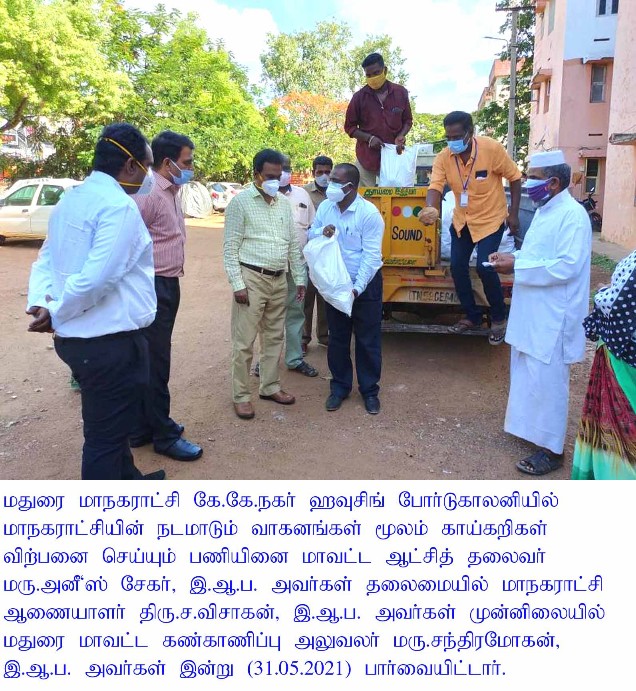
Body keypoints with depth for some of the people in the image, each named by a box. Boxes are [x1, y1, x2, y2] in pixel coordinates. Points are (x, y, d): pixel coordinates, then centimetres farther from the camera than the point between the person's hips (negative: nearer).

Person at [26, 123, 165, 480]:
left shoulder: (71, 200, 11)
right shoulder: (120, 206, -19)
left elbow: (46, 259, 11)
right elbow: (98, 277, -27)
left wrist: (40, 301, -4)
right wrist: (56, 314, -14)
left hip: (76, 337, 10)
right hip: (111, 341, -10)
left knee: (109, 422, 27)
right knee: (106, 434, 6)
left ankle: (127, 479, 48)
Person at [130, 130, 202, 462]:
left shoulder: (171, 192, 13)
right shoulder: (148, 193, -16)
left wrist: (171, 282, 13)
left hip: (168, 285, 10)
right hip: (153, 287, -10)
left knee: (152, 359, 15)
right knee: (155, 362, 0)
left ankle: (144, 427, 27)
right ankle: (164, 435, 11)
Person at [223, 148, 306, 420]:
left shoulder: (284, 203, 11)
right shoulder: (241, 202, -7)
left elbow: (293, 244, 14)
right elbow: (230, 248, -9)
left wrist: (300, 279, 11)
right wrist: (238, 284, -15)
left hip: (279, 279, 6)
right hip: (252, 278, -6)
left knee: (274, 337, 14)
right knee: (244, 341, -1)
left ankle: (270, 387, 27)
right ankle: (240, 396, 10)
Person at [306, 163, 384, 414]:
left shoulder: (369, 213, -17)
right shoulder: (325, 207, 0)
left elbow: (371, 256, -18)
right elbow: (309, 235, 10)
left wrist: (357, 288, -23)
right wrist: (321, 231, -14)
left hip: (365, 284, -4)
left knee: (367, 341, 5)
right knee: (337, 339, 13)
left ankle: (369, 390, 20)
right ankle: (340, 386, 28)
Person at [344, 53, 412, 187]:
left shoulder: (401, 93, 3)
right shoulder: (359, 97, -1)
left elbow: (407, 120, 13)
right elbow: (349, 127, 4)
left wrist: (400, 136, -8)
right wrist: (369, 138, -11)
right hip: (366, 157, -1)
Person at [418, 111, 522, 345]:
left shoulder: (492, 148, -21)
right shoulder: (443, 157, -12)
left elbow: (515, 178, -10)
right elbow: (435, 186, -22)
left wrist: (513, 213, -12)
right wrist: (430, 209, -44)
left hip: (490, 219, -5)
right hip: (461, 220, 5)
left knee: (484, 268, -14)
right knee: (457, 267, 3)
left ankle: (499, 318, 10)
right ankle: (473, 316, 23)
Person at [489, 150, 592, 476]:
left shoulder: (572, 215, -18)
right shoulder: (544, 210, 12)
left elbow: (567, 266, -26)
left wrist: (517, 266, -23)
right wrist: (512, 257, 3)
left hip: (552, 318, -10)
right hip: (531, 313, 10)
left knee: (546, 381, -2)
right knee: (527, 375, 19)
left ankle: (551, 449, 11)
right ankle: (533, 429, 37)